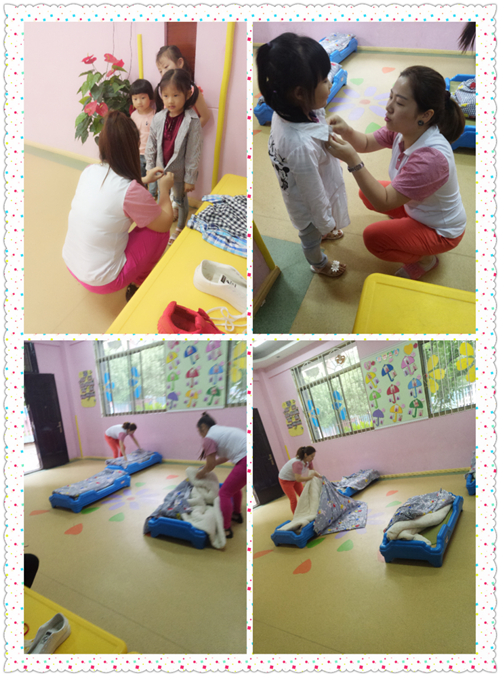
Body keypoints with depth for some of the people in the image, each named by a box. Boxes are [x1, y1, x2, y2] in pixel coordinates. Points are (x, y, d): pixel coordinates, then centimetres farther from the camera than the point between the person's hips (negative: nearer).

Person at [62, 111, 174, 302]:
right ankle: (139, 283, 23)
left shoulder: (89, 171, -4)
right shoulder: (131, 191, -24)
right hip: (102, 281, -7)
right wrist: (164, 188, 8)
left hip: (71, 264, 7)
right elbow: (165, 223, -7)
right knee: (159, 232, 6)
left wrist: (144, 180, 22)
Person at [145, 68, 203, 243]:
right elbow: (151, 146, 1)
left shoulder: (192, 121, -20)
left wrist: (190, 178, -15)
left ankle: (180, 228, 39)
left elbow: (193, 152, -17)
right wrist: (149, 169, 3)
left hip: (180, 171, -4)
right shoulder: (158, 118, -8)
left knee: (180, 200, 18)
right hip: (161, 169, 4)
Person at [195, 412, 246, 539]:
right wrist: (207, 466, 37)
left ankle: (226, 529, 7)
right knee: (234, 486, 30)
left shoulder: (209, 437, -2)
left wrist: (200, 474, 24)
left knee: (224, 493, 3)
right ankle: (237, 514, 45)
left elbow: (210, 466, 5)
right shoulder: (223, 430, 23)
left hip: (245, 461, -9)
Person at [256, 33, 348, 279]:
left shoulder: (286, 111, -20)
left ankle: (322, 233, 70)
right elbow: (315, 196, -29)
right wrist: (327, 222, -12)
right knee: (311, 236, 26)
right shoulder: (302, 146, -45)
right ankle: (319, 264, 57)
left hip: (300, 192, 6)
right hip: (309, 207, -6)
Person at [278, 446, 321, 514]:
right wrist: (310, 477, -38)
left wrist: (320, 476, -16)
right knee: (293, 500, -8)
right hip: (285, 480, -8)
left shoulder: (308, 460, -16)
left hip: (295, 478, 8)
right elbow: (298, 479, -45)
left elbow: (313, 470, -1)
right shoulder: (298, 463, -40)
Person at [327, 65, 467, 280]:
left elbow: (383, 202, -37)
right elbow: (366, 143, -4)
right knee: (366, 193, 4)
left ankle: (426, 258, 8)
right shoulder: (404, 128, -17)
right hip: (416, 205, 7)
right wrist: (347, 132, -28)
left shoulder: (432, 157, -41)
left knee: (373, 238, -16)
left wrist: (353, 161, -43)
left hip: (441, 230, -7)